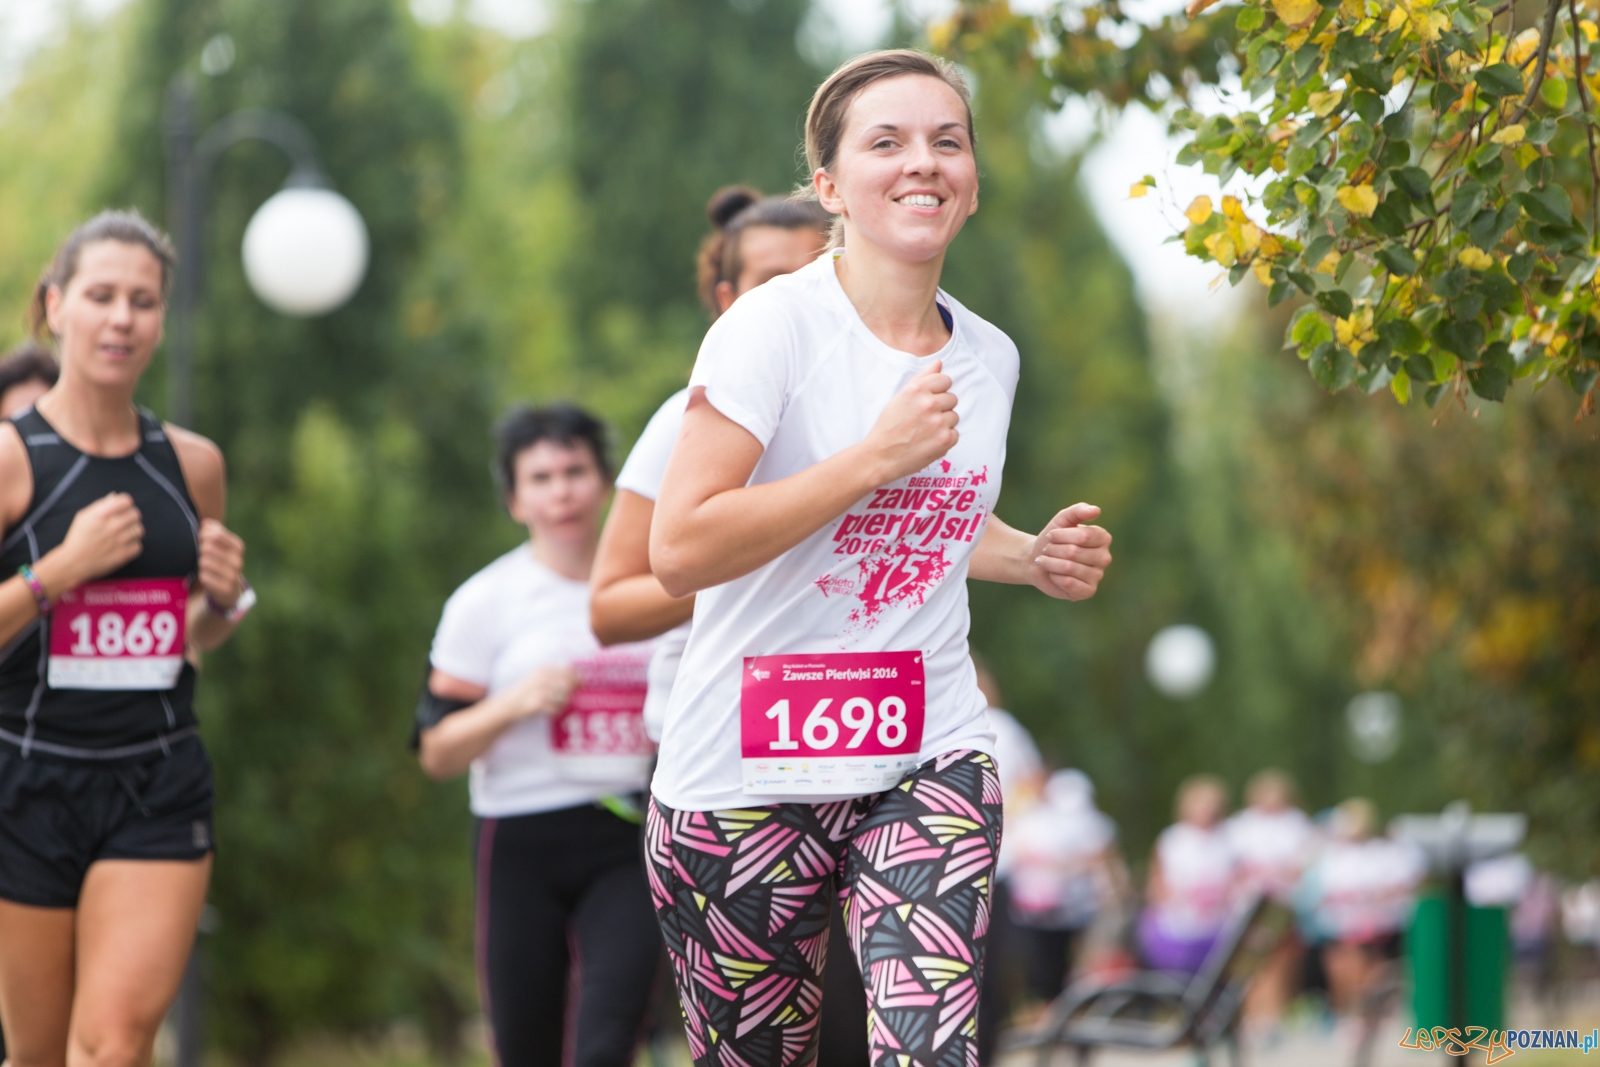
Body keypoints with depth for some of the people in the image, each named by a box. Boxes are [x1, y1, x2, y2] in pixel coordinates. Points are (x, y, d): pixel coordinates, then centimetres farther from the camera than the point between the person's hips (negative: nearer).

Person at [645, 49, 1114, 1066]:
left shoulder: (990, 357, 9)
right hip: (747, 776, -4)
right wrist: (877, 458, -20)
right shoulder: (776, 324, -11)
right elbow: (680, 550, -19)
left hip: (931, 757, 4)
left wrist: (1035, 558, 8)